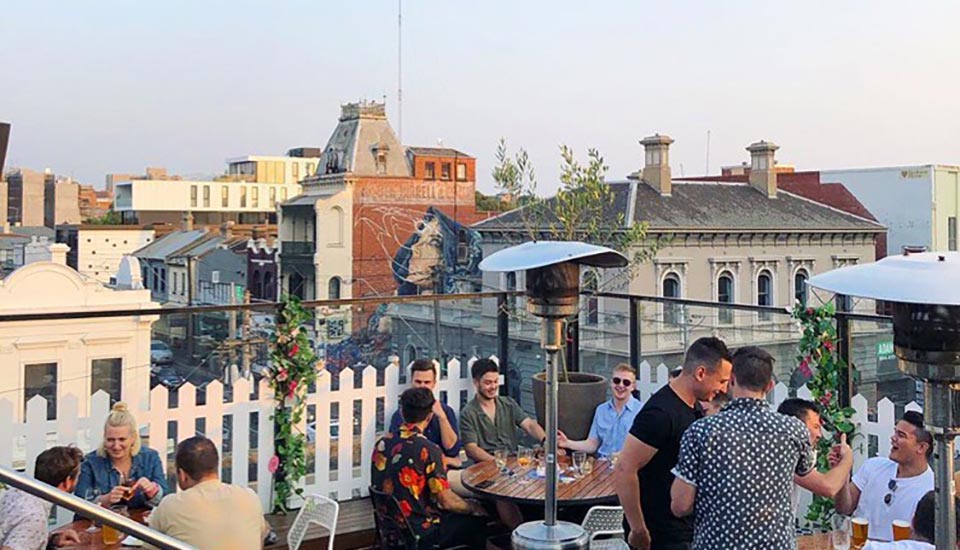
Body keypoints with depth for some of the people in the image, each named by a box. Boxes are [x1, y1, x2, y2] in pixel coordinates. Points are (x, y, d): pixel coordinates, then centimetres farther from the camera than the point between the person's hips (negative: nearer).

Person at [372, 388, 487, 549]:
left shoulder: (382, 443, -1)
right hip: (419, 534, -7)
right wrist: (472, 507, 2)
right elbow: (447, 501, -18)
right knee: (478, 521, 12)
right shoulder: (428, 450, -22)